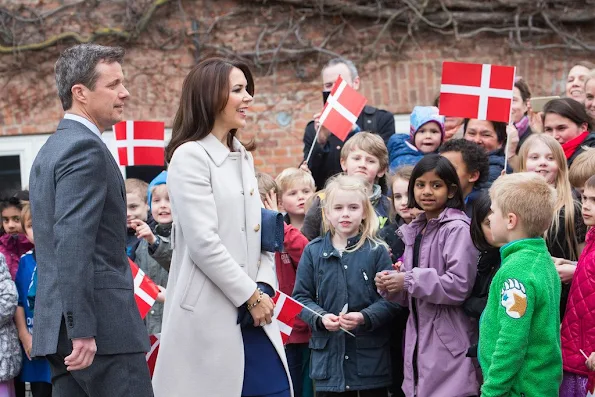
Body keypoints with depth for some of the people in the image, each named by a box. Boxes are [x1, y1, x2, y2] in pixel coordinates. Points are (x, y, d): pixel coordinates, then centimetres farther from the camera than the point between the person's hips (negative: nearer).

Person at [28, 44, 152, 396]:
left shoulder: (52, 148, 19)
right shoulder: (86, 148, -12)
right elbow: (73, 243, -22)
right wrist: (82, 330, -24)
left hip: (59, 323, 10)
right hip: (103, 327, -10)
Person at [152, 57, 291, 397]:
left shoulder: (243, 157, 16)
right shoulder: (190, 156, -8)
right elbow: (203, 242, -15)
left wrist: (264, 288, -2)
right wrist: (250, 295, -11)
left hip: (251, 314, 7)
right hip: (209, 315, -7)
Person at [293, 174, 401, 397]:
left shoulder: (377, 251, -1)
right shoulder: (313, 251, 5)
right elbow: (301, 297, 5)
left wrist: (365, 317, -20)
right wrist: (320, 318, -12)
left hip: (371, 354, -1)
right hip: (328, 354, 1)